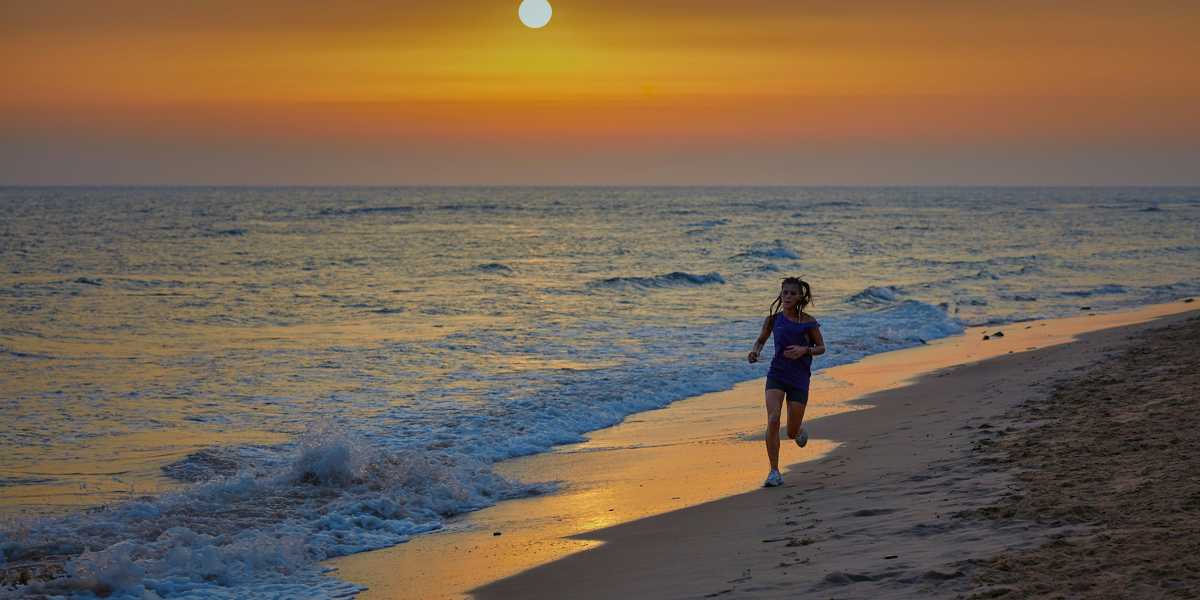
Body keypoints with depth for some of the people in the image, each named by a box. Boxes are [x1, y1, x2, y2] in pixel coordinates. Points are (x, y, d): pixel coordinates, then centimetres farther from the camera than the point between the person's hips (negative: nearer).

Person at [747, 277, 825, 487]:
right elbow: (761, 339, 16)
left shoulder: (808, 322, -5)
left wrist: (804, 350, -16)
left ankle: (800, 431, 45)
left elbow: (821, 347, 3)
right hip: (776, 374, 1)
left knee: (792, 433, 4)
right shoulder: (773, 319, 1)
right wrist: (755, 352, -6)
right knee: (773, 420, -21)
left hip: (799, 378, -1)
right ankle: (774, 473, -14)